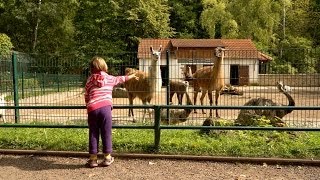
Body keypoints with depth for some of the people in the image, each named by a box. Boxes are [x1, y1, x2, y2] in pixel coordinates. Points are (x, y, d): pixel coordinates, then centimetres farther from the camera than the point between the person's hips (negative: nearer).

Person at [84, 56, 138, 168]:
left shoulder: (89, 80, 14)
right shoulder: (110, 78, 14)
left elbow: (86, 97, 15)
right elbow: (121, 79, 32)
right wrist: (132, 76, 50)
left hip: (92, 109, 1)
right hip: (105, 107, -1)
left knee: (93, 134, 8)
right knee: (106, 133, 8)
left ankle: (93, 159, 14)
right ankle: (107, 157, 17)